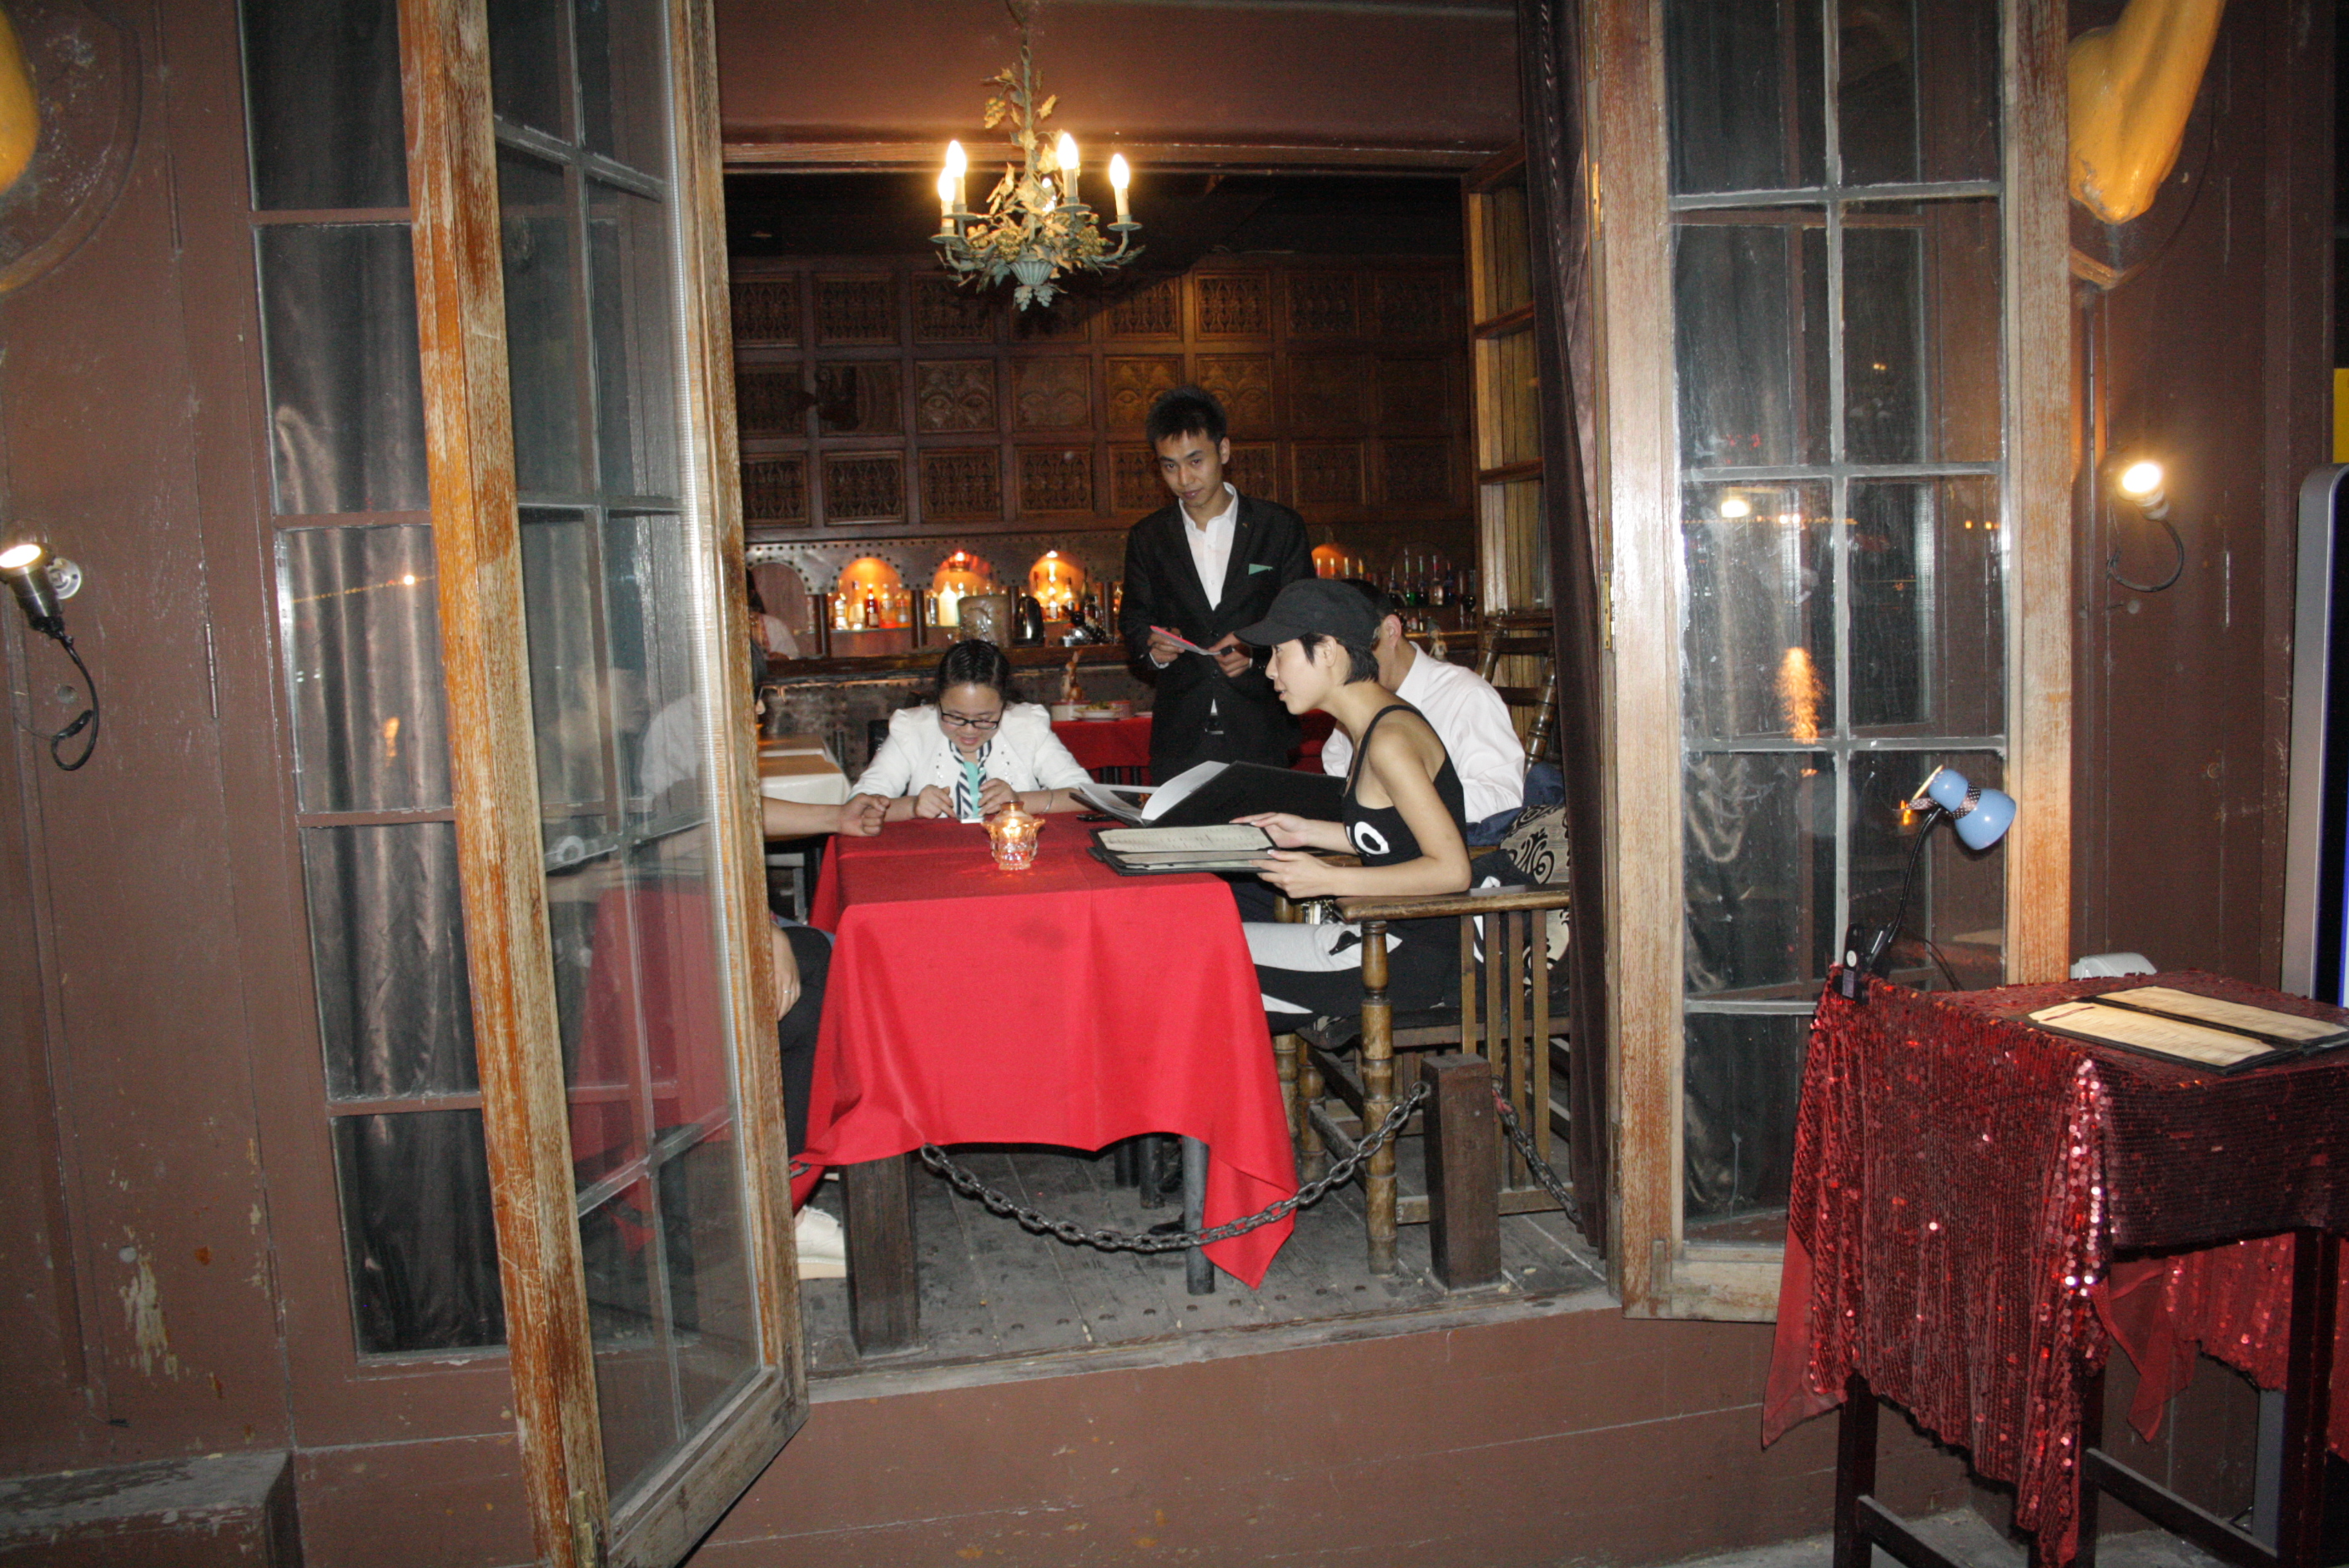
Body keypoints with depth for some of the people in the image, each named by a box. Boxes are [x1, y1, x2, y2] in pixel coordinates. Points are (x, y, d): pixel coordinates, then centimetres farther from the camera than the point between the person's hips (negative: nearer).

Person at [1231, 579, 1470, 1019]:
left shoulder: (1390, 740, -20)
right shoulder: (1370, 729, 11)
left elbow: (1451, 870, -23)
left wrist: (1328, 880, -21)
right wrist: (1309, 833, 11)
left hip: (1411, 958, -9)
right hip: (1389, 937, 9)